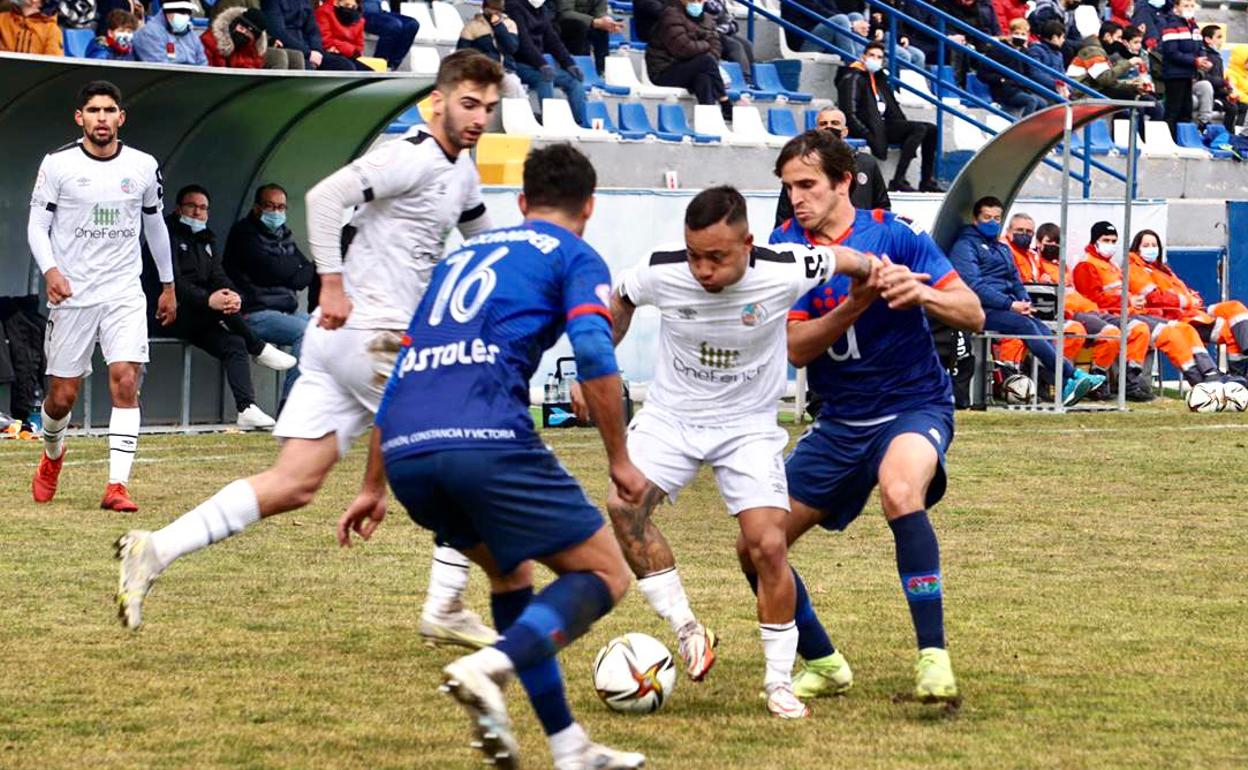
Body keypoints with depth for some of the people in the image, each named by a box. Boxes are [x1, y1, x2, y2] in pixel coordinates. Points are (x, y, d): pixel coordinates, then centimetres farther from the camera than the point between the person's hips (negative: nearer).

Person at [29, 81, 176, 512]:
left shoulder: (144, 167, 5)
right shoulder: (58, 164, -3)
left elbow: (155, 225, 18)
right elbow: (37, 223, -1)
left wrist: (168, 285, 23)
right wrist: (49, 269, -19)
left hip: (124, 294, 1)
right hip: (71, 295, -1)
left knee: (125, 381, -16)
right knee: (62, 395, 3)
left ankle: (117, 486, -16)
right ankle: (52, 456, 36)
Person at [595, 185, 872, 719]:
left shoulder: (782, 272, -24)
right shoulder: (661, 274, -20)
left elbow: (853, 263, -2)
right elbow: (619, 300, 5)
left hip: (748, 425, -1)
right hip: (670, 415, 1)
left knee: (767, 545, -14)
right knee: (623, 505, -24)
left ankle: (780, 682, 3)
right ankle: (687, 630, -12)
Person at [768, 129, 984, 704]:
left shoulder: (891, 234, -12)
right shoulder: (787, 245, -1)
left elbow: (973, 316, -15)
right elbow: (796, 349, -9)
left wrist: (921, 294, -36)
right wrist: (856, 304, -26)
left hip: (913, 405, -6)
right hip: (840, 420, 6)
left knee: (900, 491, -38)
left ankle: (934, 661, -37)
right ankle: (824, 665, 24)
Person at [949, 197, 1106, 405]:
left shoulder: (1002, 249, 29)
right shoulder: (965, 246, 2)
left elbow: (1015, 280, 27)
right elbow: (973, 285, -11)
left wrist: (1024, 302, 2)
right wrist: (1010, 305, -17)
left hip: (1006, 308, 7)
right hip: (982, 310, -7)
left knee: (1043, 330, -21)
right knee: (1025, 325, -30)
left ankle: (1065, 387, -38)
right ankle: (1073, 375, -36)